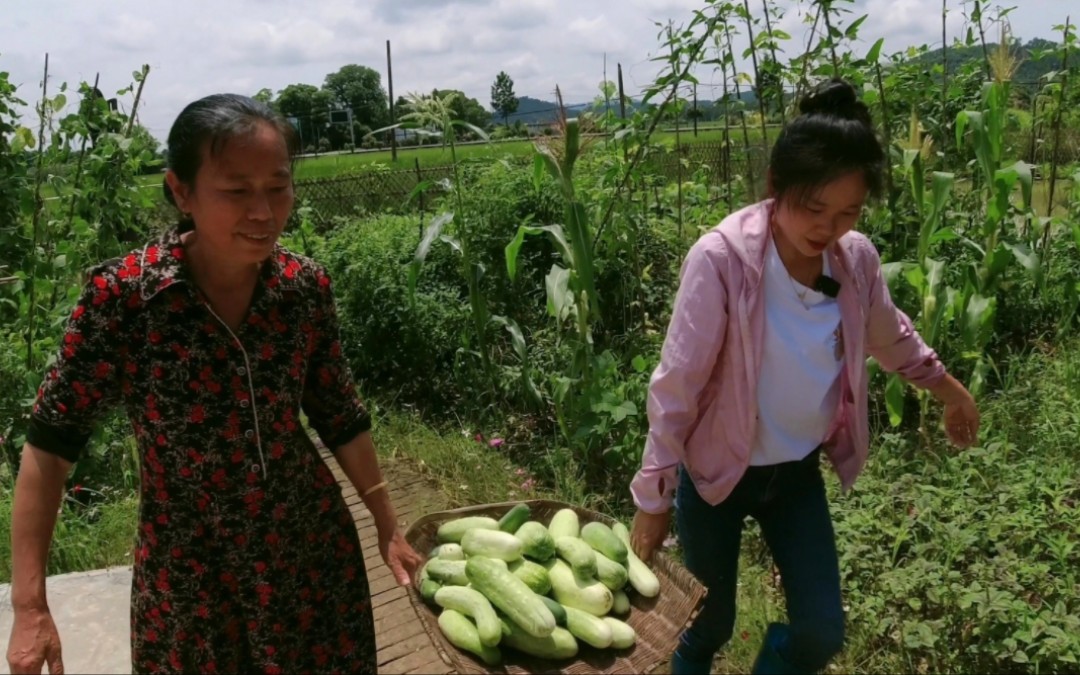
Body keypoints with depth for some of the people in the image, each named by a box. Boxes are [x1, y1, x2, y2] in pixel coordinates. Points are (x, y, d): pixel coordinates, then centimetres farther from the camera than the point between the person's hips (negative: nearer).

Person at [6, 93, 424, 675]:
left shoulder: (306, 287, -10)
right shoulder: (122, 294, -19)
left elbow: (339, 416, 2)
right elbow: (50, 441, -12)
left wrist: (387, 526, 8)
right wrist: (29, 604, -13)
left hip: (314, 551, 2)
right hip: (186, 570, -2)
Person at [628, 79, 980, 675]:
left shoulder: (857, 258, -10)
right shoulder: (720, 259, -26)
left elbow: (889, 335, 12)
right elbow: (676, 385, -22)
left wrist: (947, 387, 26)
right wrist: (654, 497, -17)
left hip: (799, 471, 4)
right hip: (717, 471, -4)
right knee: (712, 624, 13)